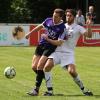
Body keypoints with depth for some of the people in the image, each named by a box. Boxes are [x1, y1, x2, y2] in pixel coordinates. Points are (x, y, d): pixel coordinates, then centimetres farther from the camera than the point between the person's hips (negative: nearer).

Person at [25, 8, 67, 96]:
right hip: (41, 45, 6)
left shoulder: (62, 28, -16)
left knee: (39, 66, -17)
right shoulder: (48, 20, 0)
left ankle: (36, 89, -10)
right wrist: (30, 33, 27)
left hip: (50, 47, -6)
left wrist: (48, 39, -27)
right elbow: (40, 27, 19)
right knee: (34, 67, 1)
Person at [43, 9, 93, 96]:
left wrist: (89, 27, -25)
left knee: (72, 71, -21)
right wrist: (47, 38, 7)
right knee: (47, 66, -19)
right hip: (57, 51, 3)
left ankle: (83, 89, 3)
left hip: (68, 53, -3)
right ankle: (50, 90, -11)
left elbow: (89, 35, -8)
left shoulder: (78, 28, 5)